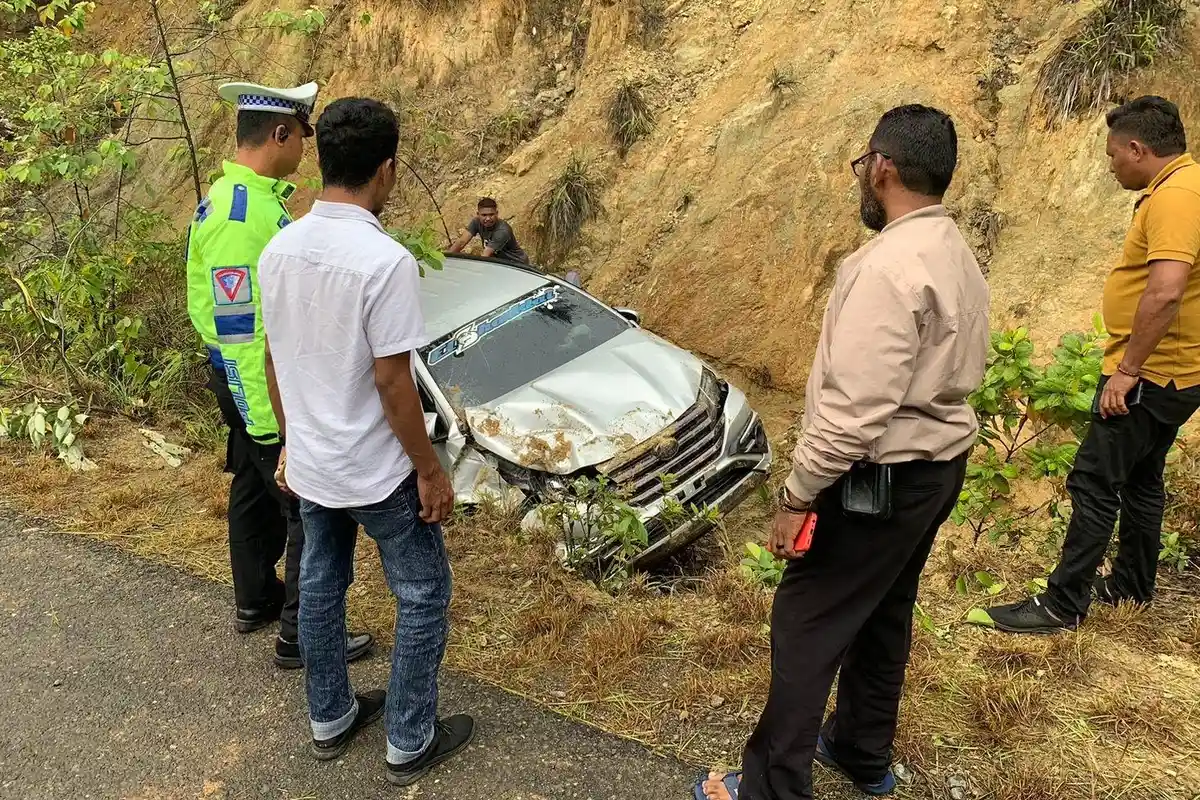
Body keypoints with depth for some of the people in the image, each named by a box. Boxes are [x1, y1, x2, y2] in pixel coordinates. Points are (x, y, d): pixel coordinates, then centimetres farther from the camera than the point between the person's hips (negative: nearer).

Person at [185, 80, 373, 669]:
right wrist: (267, 424, -25)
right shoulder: (237, 214, -24)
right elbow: (237, 329, -26)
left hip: (267, 378, 10)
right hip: (265, 386, -10)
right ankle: (300, 636, 11)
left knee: (257, 490, 22)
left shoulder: (263, 197, 7)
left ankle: (255, 601, 40)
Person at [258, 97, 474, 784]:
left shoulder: (280, 250, -3)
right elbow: (392, 383, -22)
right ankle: (411, 743, 24)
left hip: (309, 464, 7)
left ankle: (331, 720, 39)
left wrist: (293, 439, 18)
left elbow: (275, 360, 5)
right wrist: (431, 471, -11)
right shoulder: (385, 261, -25)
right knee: (423, 596, 11)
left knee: (321, 586, 21)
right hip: (377, 471, -7)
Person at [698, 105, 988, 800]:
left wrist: (798, 493, -19)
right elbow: (955, 371, 10)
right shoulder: (958, 257, 7)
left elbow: (854, 408, -28)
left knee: (807, 625, 1)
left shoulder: (887, 267, -24)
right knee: (883, 612, 21)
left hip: (884, 478, -10)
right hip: (941, 463, 10)